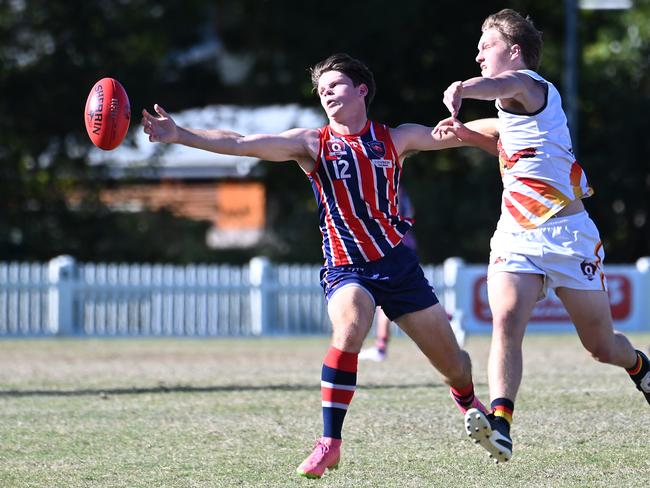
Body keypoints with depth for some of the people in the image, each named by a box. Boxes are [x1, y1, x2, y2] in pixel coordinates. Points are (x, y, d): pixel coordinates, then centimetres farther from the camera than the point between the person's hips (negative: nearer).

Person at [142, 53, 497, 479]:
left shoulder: (394, 139, 3)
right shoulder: (312, 144, -1)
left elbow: (459, 136, 12)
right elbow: (240, 144, -12)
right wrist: (179, 134, -22)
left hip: (398, 263, 2)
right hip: (346, 266, -2)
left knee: (452, 362, 8)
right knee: (349, 331, -33)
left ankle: (470, 404, 44)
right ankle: (330, 443, -28)